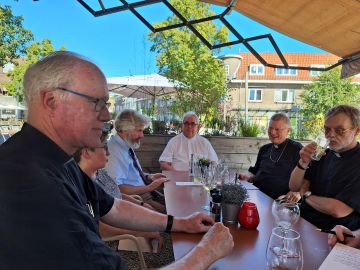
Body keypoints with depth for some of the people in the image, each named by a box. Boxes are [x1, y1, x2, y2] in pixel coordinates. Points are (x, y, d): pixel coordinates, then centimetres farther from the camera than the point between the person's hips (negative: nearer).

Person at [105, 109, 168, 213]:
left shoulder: (127, 147, 10)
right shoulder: (113, 151, -19)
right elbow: (118, 188, -27)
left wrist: (148, 177, 8)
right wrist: (149, 187, -19)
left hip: (144, 192, 9)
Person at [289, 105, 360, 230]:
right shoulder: (324, 155, 6)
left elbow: (338, 210, -23)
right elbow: (294, 187, 6)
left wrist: (306, 195, -5)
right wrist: (303, 163, -11)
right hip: (301, 220, 6)